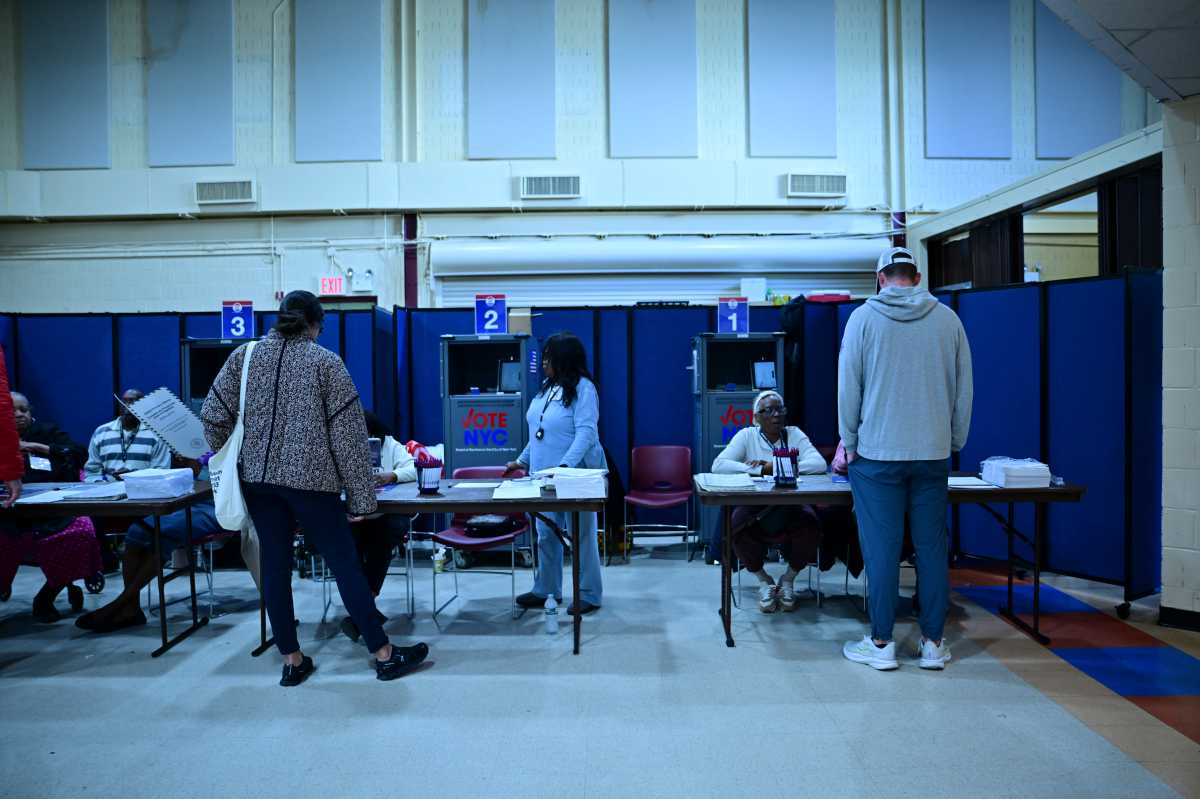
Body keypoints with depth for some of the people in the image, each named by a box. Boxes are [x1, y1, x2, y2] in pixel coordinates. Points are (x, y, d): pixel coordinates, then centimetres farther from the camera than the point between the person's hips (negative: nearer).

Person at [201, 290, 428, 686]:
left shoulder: (244, 355, 5)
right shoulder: (325, 362, -4)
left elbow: (213, 416, 2)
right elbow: (349, 433, -6)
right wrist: (361, 497, -3)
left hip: (257, 476, 4)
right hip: (310, 478, -3)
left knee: (274, 565, 11)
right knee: (345, 564, 2)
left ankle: (292, 660, 18)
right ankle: (384, 654, 11)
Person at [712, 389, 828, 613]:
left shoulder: (795, 434, 5)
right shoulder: (747, 435, 1)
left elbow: (819, 464, -12)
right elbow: (719, 465, -13)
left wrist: (775, 466, -18)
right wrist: (761, 470, -18)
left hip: (791, 505, 1)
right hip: (754, 504, -1)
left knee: (809, 525, -29)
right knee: (739, 526, -32)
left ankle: (788, 579, 1)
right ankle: (763, 580, -2)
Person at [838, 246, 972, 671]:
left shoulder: (863, 318, -3)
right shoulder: (948, 319, 5)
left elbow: (848, 388, -3)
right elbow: (964, 390, 9)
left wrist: (849, 443, 7)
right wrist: (954, 443, 18)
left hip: (877, 454, -3)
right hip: (933, 453, 3)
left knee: (882, 549, 3)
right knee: (932, 548, 9)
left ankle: (880, 643, 10)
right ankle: (933, 643, 17)